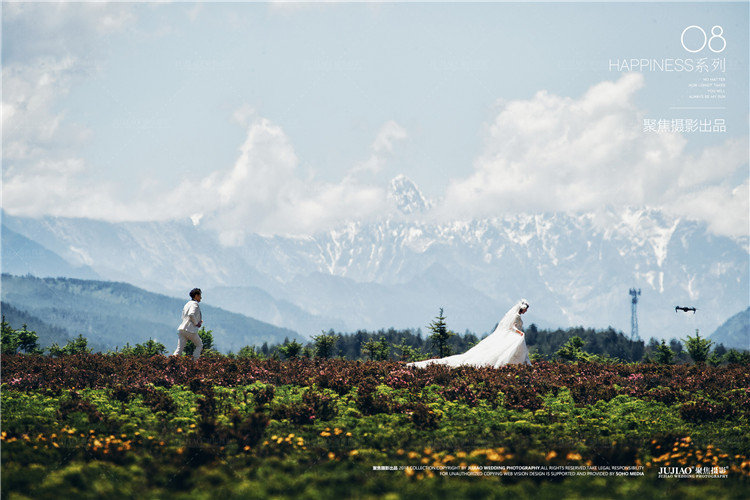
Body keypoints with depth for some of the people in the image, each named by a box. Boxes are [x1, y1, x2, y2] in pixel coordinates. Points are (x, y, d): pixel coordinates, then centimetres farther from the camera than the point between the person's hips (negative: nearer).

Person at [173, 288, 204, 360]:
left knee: (179, 348, 2)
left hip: (181, 329, 7)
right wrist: (196, 323, -8)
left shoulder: (187, 304, 21)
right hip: (190, 330, -7)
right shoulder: (195, 304, -6)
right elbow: (191, 314, -23)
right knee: (199, 345, 12)